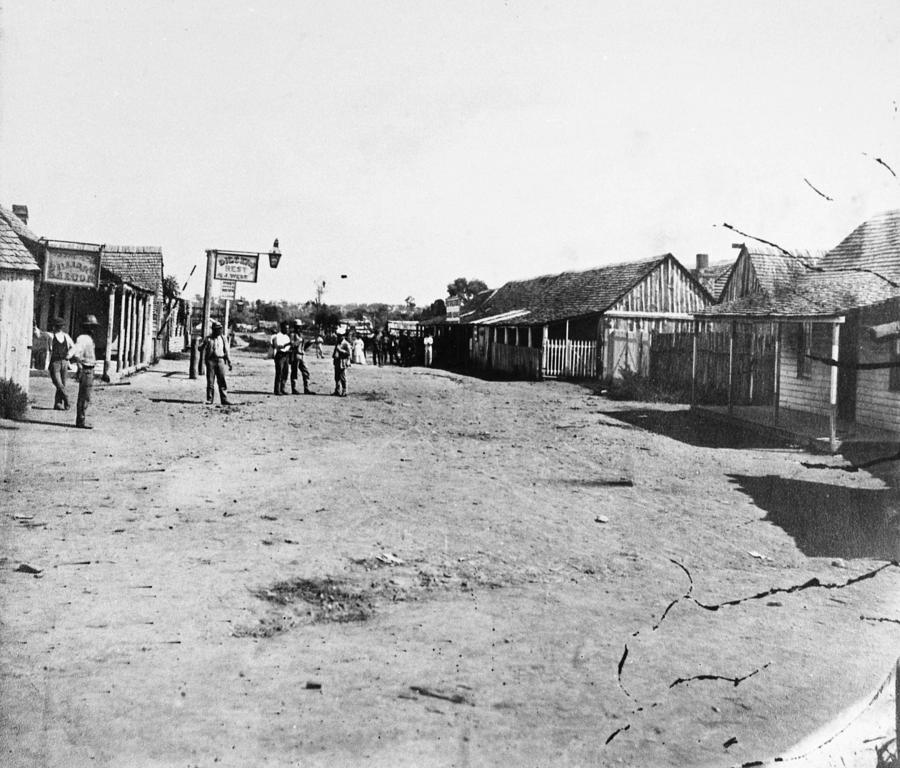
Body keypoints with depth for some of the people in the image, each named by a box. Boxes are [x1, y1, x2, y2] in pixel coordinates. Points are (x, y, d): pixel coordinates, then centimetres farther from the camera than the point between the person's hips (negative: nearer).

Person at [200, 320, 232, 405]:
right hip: (210, 361, -1)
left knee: (222, 381, -2)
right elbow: (201, 348, 3)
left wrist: (229, 363, 10)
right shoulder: (208, 339, 4)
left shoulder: (222, 338, 10)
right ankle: (209, 400, 7)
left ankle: (224, 399, -1)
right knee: (210, 381, 1)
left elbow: (226, 351, 12)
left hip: (220, 361, 2)